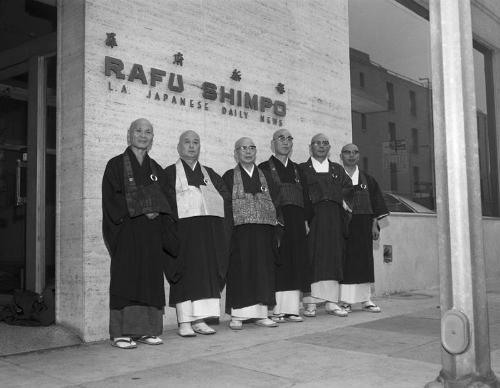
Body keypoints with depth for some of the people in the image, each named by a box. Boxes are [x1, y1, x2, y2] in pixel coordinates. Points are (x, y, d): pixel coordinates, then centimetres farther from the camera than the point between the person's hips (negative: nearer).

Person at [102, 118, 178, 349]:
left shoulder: (156, 169, 16)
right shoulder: (116, 165, 2)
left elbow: (163, 201, 15)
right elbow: (111, 198, -7)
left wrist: (155, 212, -7)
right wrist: (139, 211, -15)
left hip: (152, 232, 5)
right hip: (126, 231, -5)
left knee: (151, 277, 3)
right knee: (126, 277, -7)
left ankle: (145, 329, 9)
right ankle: (121, 332, -3)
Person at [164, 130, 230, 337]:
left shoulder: (209, 173, 20)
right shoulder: (170, 173, 7)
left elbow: (225, 196, 16)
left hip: (210, 230, 4)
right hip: (184, 228, -4)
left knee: (207, 272, 0)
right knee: (186, 272, -6)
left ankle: (199, 319, 6)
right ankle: (184, 321, -2)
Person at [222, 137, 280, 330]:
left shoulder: (264, 176, 17)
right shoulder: (229, 176, 7)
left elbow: (274, 201, 14)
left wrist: (274, 220, 1)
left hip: (264, 230, 3)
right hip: (239, 231, -3)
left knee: (263, 269, 2)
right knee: (240, 269, -4)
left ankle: (261, 313, 9)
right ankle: (237, 315, 1)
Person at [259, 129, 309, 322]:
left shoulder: (296, 169, 20)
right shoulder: (264, 168, 4)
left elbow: (304, 197, 18)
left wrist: (305, 219, 7)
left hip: (296, 223, 5)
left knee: (296, 264, 2)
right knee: (277, 264, -7)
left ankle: (291, 309, 8)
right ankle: (274, 310, -3)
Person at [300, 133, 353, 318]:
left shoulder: (338, 169, 21)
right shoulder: (302, 169, 10)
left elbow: (348, 189, 11)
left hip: (334, 221, 3)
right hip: (312, 218, -3)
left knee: (333, 259, -1)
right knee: (312, 259, -7)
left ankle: (331, 302, 0)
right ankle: (310, 302, -6)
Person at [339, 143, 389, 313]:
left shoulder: (367, 179, 13)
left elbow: (375, 203, 12)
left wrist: (375, 224, 4)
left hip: (363, 226, 3)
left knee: (364, 260, 4)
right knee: (344, 260, -5)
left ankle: (365, 299, 10)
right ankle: (345, 300, 0)